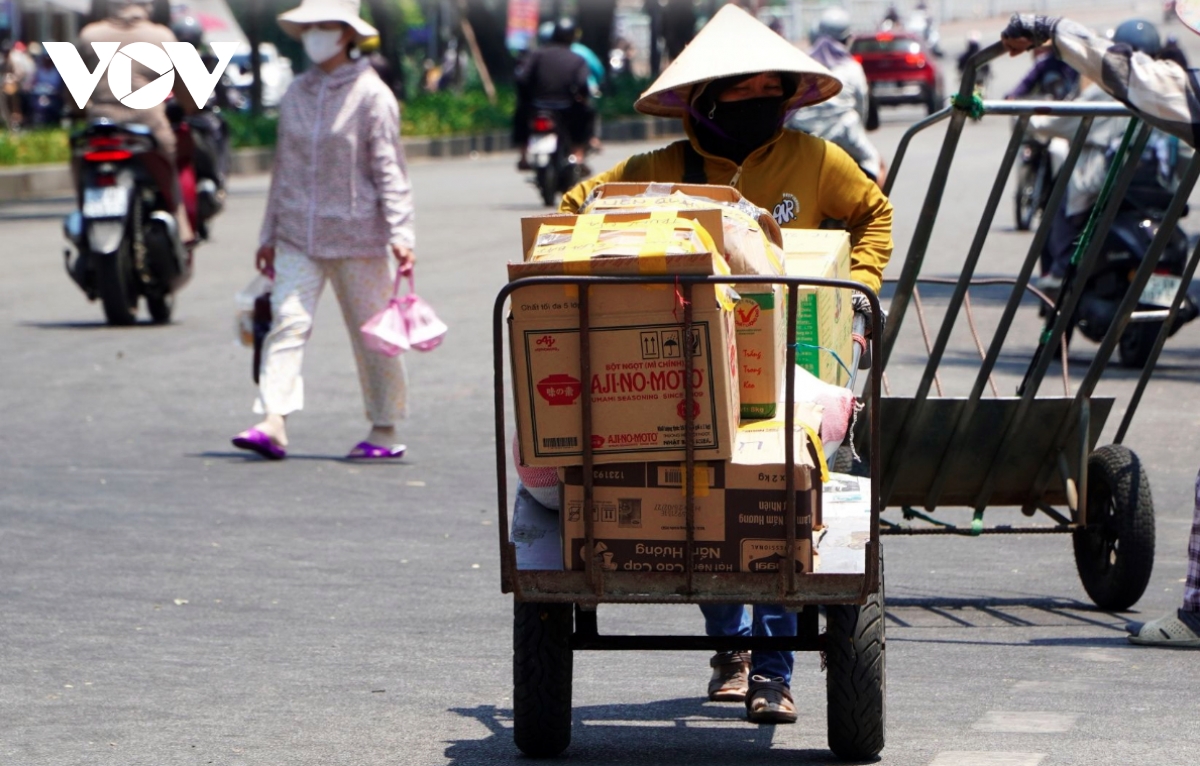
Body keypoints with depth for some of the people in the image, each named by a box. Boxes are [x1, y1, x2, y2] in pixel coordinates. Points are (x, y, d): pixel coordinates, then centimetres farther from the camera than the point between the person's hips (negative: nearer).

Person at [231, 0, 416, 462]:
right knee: (288, 320, -11)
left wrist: (400, 233, -16)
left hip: (356, 234, -4)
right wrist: (269, 234, 19)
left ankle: (384, 431, 15)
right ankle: (273, 423, -19)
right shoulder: (296, 94, 10)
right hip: (298, 234, 4)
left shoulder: (371, 94, -5)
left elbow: (390, 169, -7)